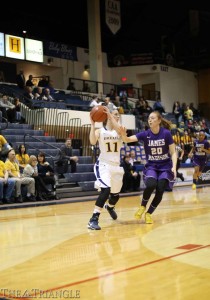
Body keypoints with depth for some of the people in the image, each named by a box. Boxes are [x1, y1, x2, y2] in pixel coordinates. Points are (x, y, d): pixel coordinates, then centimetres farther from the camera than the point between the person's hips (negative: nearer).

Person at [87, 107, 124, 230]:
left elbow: (120, 132, -24)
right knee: (106, 190, -27)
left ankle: (110, 207, 55)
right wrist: (93, 124, -25)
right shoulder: (100, 131, -5)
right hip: (103, 164, -4)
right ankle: (94, 219, -23)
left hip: (117, 165, 5)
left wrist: (110, 117, -28)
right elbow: (92, 141, -24)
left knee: (116, 194, 19)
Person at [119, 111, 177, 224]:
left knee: (160, 190, -15)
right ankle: (142, 206, 0)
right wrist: (123, 134, -42)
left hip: (165, 167, 0)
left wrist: (174, 167, -18)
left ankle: (149, 213, 8)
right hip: (151, 166, 0)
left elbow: (173, 152, -5)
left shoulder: (166, 133, -10)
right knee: (151, 185, -27)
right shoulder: (145, 134, -7)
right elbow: (128, 139, -19)